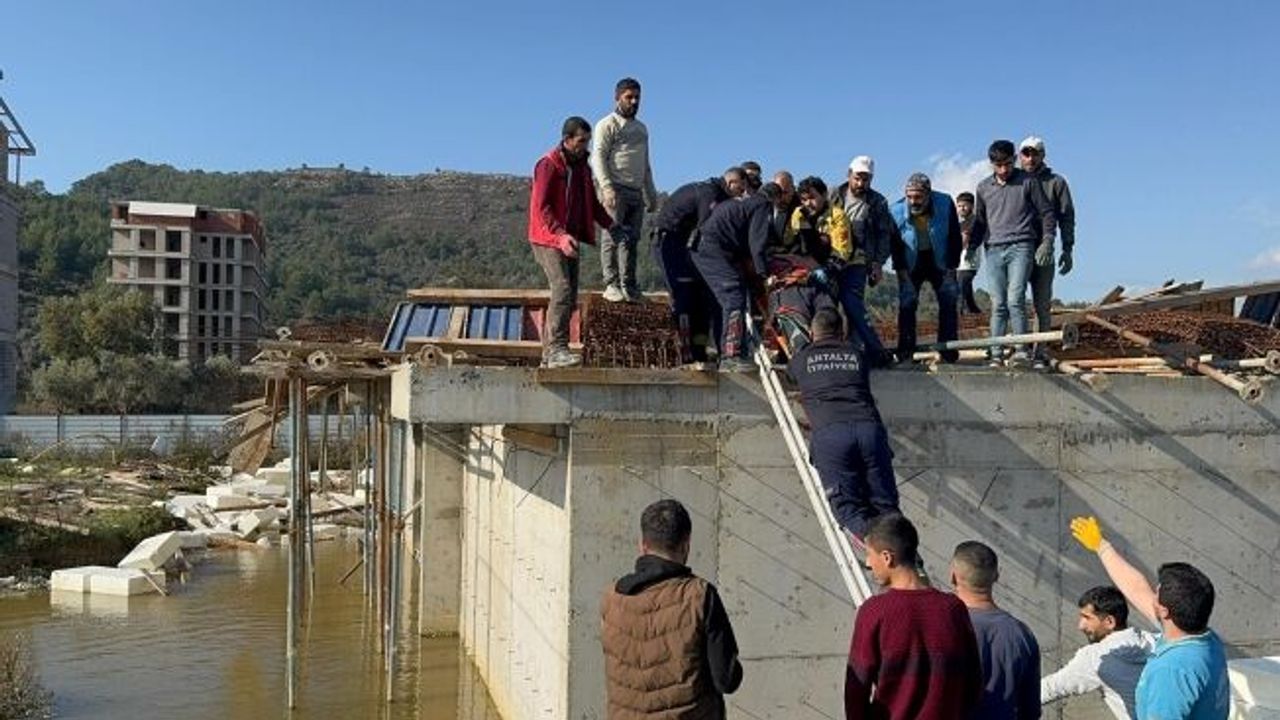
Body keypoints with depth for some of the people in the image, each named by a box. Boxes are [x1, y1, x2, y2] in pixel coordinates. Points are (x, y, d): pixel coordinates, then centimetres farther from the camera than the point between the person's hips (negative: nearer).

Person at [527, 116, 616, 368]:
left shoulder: (582, 165, 14)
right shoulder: (548, 165, -11)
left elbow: (591, 202, 20)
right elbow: (540, 207, -18)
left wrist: (609, 224, 4)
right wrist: (560, 235, -30)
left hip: (569, 239, 8)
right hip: (548, 239, -8)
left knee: (569, 295, 6)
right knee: (562, 289, -20)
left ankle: (549, 352, 12)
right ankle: (556, 350, -20)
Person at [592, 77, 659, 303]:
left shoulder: (642, 128, 24)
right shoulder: (607, 125, 2)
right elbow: (598, 158, -9)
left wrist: (651, 195, 22)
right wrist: (607, 187, -22)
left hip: (636, 191, 7)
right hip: (615, 189, -6)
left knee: (631, 239, 4)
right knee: (614, 237, -9)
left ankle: (628, 287, 5)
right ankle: (611, 285, -9)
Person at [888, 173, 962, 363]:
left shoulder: (945, 204, -18)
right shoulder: (896, 212, -20)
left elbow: (955, 238, -7)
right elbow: (894, 245, -7)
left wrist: (951, 268, -9)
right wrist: (902, 272, -11)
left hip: (940, 262, 1)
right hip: (911, 265, -1)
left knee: (948, 301, -8)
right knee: (906, 304, -10)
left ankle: (948, 351, -3)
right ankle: (905, 354, -7)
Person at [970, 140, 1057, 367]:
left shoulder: (1028, 182, 4)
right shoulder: (984, 187, 14)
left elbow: (1047, 213, 7)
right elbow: (979, 220, 22)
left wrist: (1047, 242, -2)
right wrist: (971, 245, 12)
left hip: (1021, 248, -3)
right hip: (994, 250, 3)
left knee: (1015, 299, -16)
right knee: (998, 304, 1)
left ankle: (1021, 349, -10)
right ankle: (996, 354, 2)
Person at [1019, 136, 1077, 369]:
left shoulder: (1056, 182, 9)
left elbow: (1066, 217, 6)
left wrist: (1067, 250, -2)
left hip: (1042, 253, -1)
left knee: (1042, 305, -1)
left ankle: (1039, 354, 1)